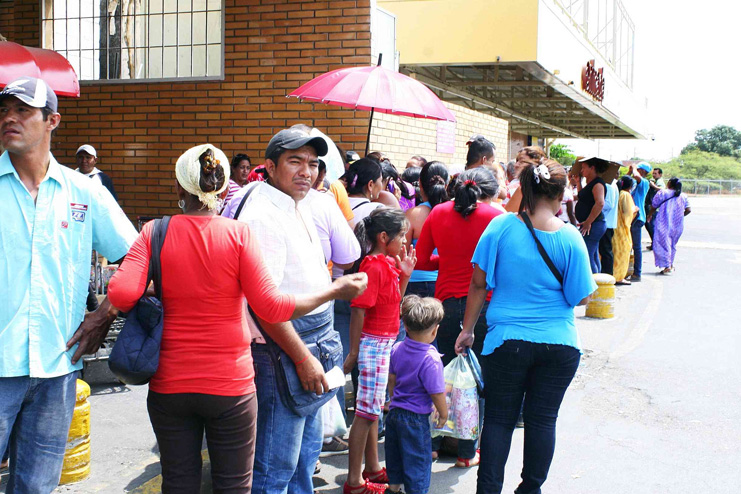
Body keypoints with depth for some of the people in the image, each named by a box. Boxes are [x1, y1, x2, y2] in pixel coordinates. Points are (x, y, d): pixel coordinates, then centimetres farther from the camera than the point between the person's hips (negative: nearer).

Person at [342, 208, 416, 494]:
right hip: (373, 344, -10)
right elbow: (358, 309, -21)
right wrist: (353, 352, -20)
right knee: (366, 412, -3)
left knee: (373, 409, 18)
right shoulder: (373, 265, -18)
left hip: (386, 342, 10)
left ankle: (372, 469, 30)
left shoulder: (389, 263, 9)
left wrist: (404, 274, 3)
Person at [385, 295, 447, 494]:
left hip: (395, 412, 7)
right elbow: (436, 393, -18)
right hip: (416, 418, -7)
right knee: (417, 459, 7)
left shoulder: (397, 349, -2)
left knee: (394, 455, 23)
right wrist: (443, 414, -1)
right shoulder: (431, 359, -23)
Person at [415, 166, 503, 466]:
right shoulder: (495, 217, -6)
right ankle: (467, 452, 14)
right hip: (482, 305, -3)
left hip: (447, 303, 3)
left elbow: (420, 260, 6)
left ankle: (431, 444, 22)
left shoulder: (438, 213, 4)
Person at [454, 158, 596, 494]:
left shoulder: (500, 226, -7)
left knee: (498, 419, 9)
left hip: (507, 341, 0)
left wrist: (468, 329, 8)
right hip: (558, 344, 1)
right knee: (542, 420, 12)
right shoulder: (570, 238, -7)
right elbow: (581, 298, -3)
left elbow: (479, 282, -2)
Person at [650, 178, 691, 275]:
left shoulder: (662, 193, -4)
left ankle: (667, 266, -12)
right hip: (677, 225, 5)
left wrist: (650, 215, 19)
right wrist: (680, 216, 18)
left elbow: (653, 206, 1)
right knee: (672, 244, 19)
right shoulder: (683, 196, 6)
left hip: (664, 223, -5)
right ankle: (671, 264, 27)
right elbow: (688, 210, 0)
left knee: (663, 243, -3)